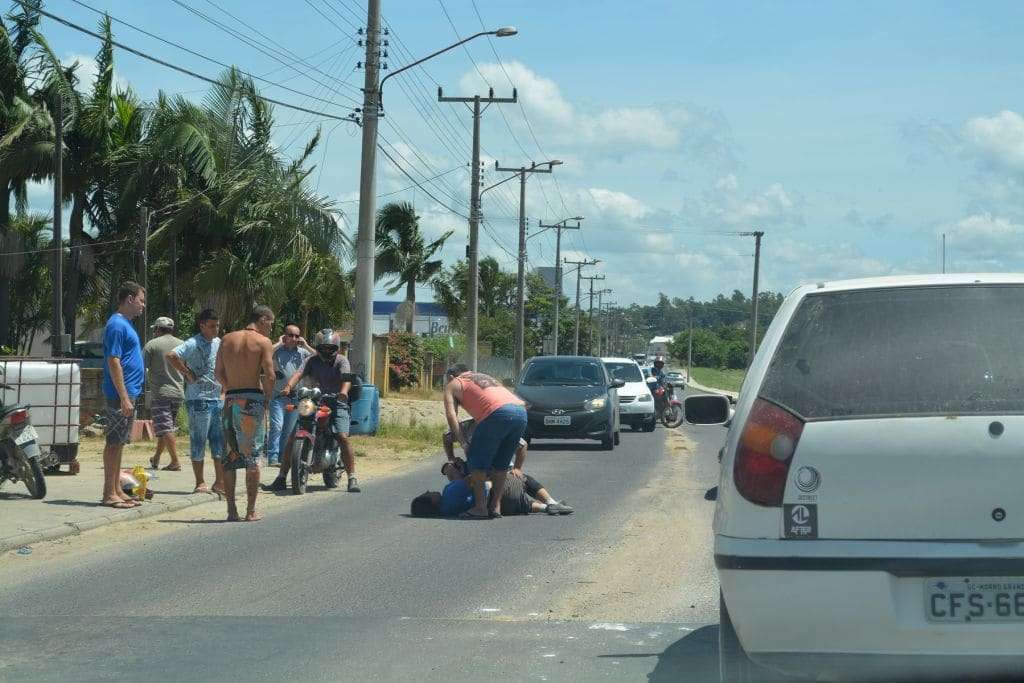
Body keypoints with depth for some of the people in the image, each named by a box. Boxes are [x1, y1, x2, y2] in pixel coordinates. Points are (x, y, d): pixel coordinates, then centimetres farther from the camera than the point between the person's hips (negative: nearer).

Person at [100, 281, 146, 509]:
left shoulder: (125, 324, 16)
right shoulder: (117, 325, -14)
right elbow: (113, 362, -20)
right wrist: (124, 398, -22)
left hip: (129, 393, 10)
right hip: (121, 394, -10)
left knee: (118, 443, 12)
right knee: (114, 443, -6)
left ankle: (116, 490, 17)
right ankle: (109, 494, -4)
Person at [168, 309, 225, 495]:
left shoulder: (219, 343, 12)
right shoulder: (193, 344, -11)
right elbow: (171, 356, -25)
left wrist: (224, 392, 15)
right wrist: (188, 373, -17)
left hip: (217, 399, 7)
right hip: (199, 400, -7)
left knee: (220, 442, 7)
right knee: (198, 442, 1)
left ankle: (220, 483, 14)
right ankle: (200, 483, 7)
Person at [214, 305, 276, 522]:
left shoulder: (227, 339, 10)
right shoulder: (263, 342, -4)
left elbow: (219, 374, 7)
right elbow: (269, 376, -10)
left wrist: (231, 391, 12)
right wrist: (267, 400, 2)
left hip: (230, 400, 4)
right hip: (253, 400, -4)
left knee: (231, 455, 9)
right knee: (253, 455, 2)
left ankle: (231, 510, 8)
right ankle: (251, 511, 1)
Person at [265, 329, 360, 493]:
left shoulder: (341, 360, 2)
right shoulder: (312, 361, 10)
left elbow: (346, 377, -18)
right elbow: (300, 373, -8)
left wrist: (343, 392, -40)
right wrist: (289, 386, -29)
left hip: (336, 404, -3)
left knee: (343, 437, -21)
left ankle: (352, 479, -14)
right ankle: (281, 478, 0)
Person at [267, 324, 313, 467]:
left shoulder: (302, 352, 11)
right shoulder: (277, 350, -1)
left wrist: (306, 346, -1)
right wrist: (279, 343, -13)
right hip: (278, 396, -4)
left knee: (288, 430, 10)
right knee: (277, 426, -16)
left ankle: (282, 457, 17)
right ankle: (273, 457, -18)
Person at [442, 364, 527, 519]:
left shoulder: (453, 385, 22)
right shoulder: (485, 377, 40)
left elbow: (451, 415, 4)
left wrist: (464, 443, 2)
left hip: (497, 413, -7)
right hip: (521, 411, 7)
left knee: (477, 460, 4)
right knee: (501, 463, 19)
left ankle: (480, 507, 1)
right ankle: (496, 506, 19)